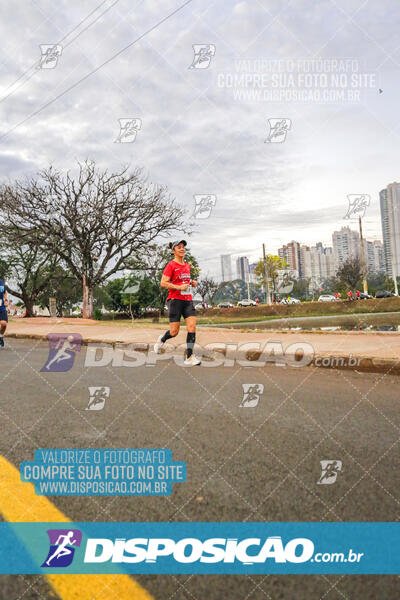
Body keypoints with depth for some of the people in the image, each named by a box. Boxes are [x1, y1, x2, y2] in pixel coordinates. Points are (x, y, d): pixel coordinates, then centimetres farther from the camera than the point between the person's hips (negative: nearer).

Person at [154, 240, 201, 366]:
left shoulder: (187, 265, 16)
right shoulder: (171, 265, -5)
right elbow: (163, 283, -10)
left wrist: (192, 283, 11)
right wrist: (179, 287, -19)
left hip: (188, 300, 6)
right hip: (175, 300, -6)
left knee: (192, 326, -11)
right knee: (174, 332, -3)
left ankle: (189, 357, -8)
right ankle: (161, 339, 32)